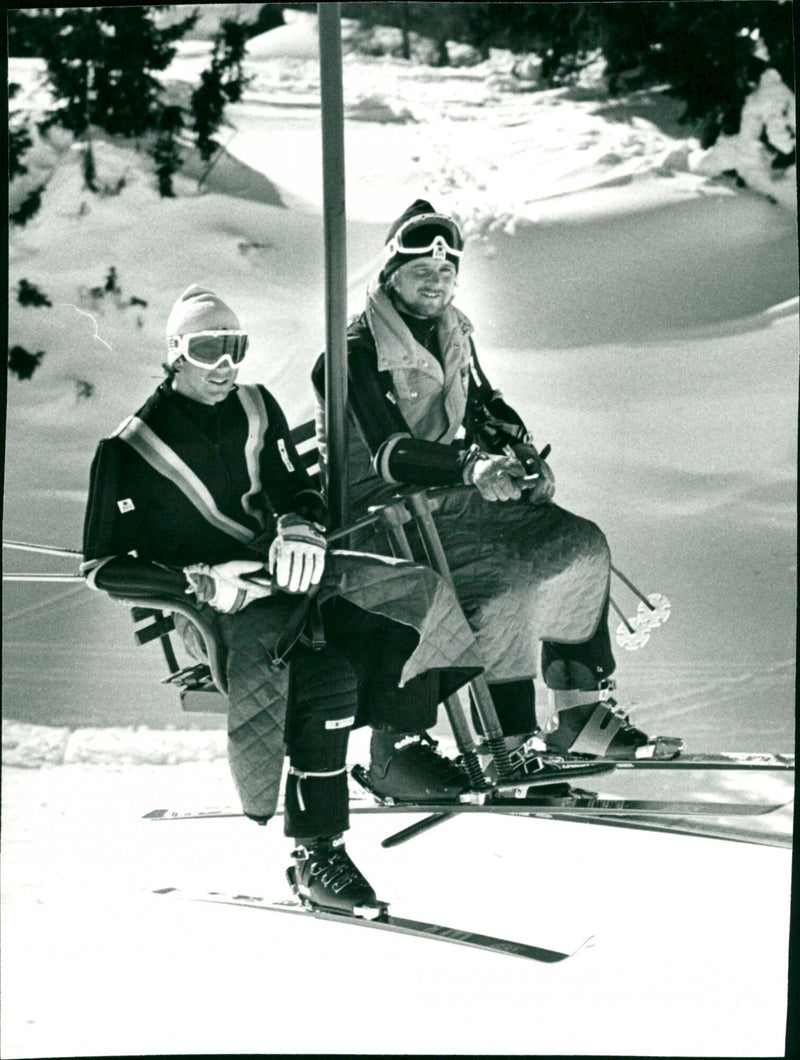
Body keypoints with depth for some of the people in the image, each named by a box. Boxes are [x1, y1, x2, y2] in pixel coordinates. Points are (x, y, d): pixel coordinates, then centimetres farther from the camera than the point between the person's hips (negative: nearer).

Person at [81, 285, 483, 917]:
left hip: (283, 573, 6)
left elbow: (295, 489, 17)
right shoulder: (128, 451, -5)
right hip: (208, 603, -6)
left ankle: (402, 753, 7)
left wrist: (300, 525, -10)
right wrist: (201, 581, -20)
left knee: (419, 594, -12)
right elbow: (103, 567, -6)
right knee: (326, 677, -33)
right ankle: (316, 856, -29)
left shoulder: (256, 409, 11)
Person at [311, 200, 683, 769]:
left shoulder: (453, 336, 12)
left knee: (581, 545, -5)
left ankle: (579, 711, 3)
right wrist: (472, 467, -38)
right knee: (504, 580, -31)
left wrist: (523, 451, 3)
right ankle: (504, 739, -23)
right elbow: (387, 454, -24)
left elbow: (483, 402, 24)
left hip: (447, 494, 8)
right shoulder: (357, 351, -14)